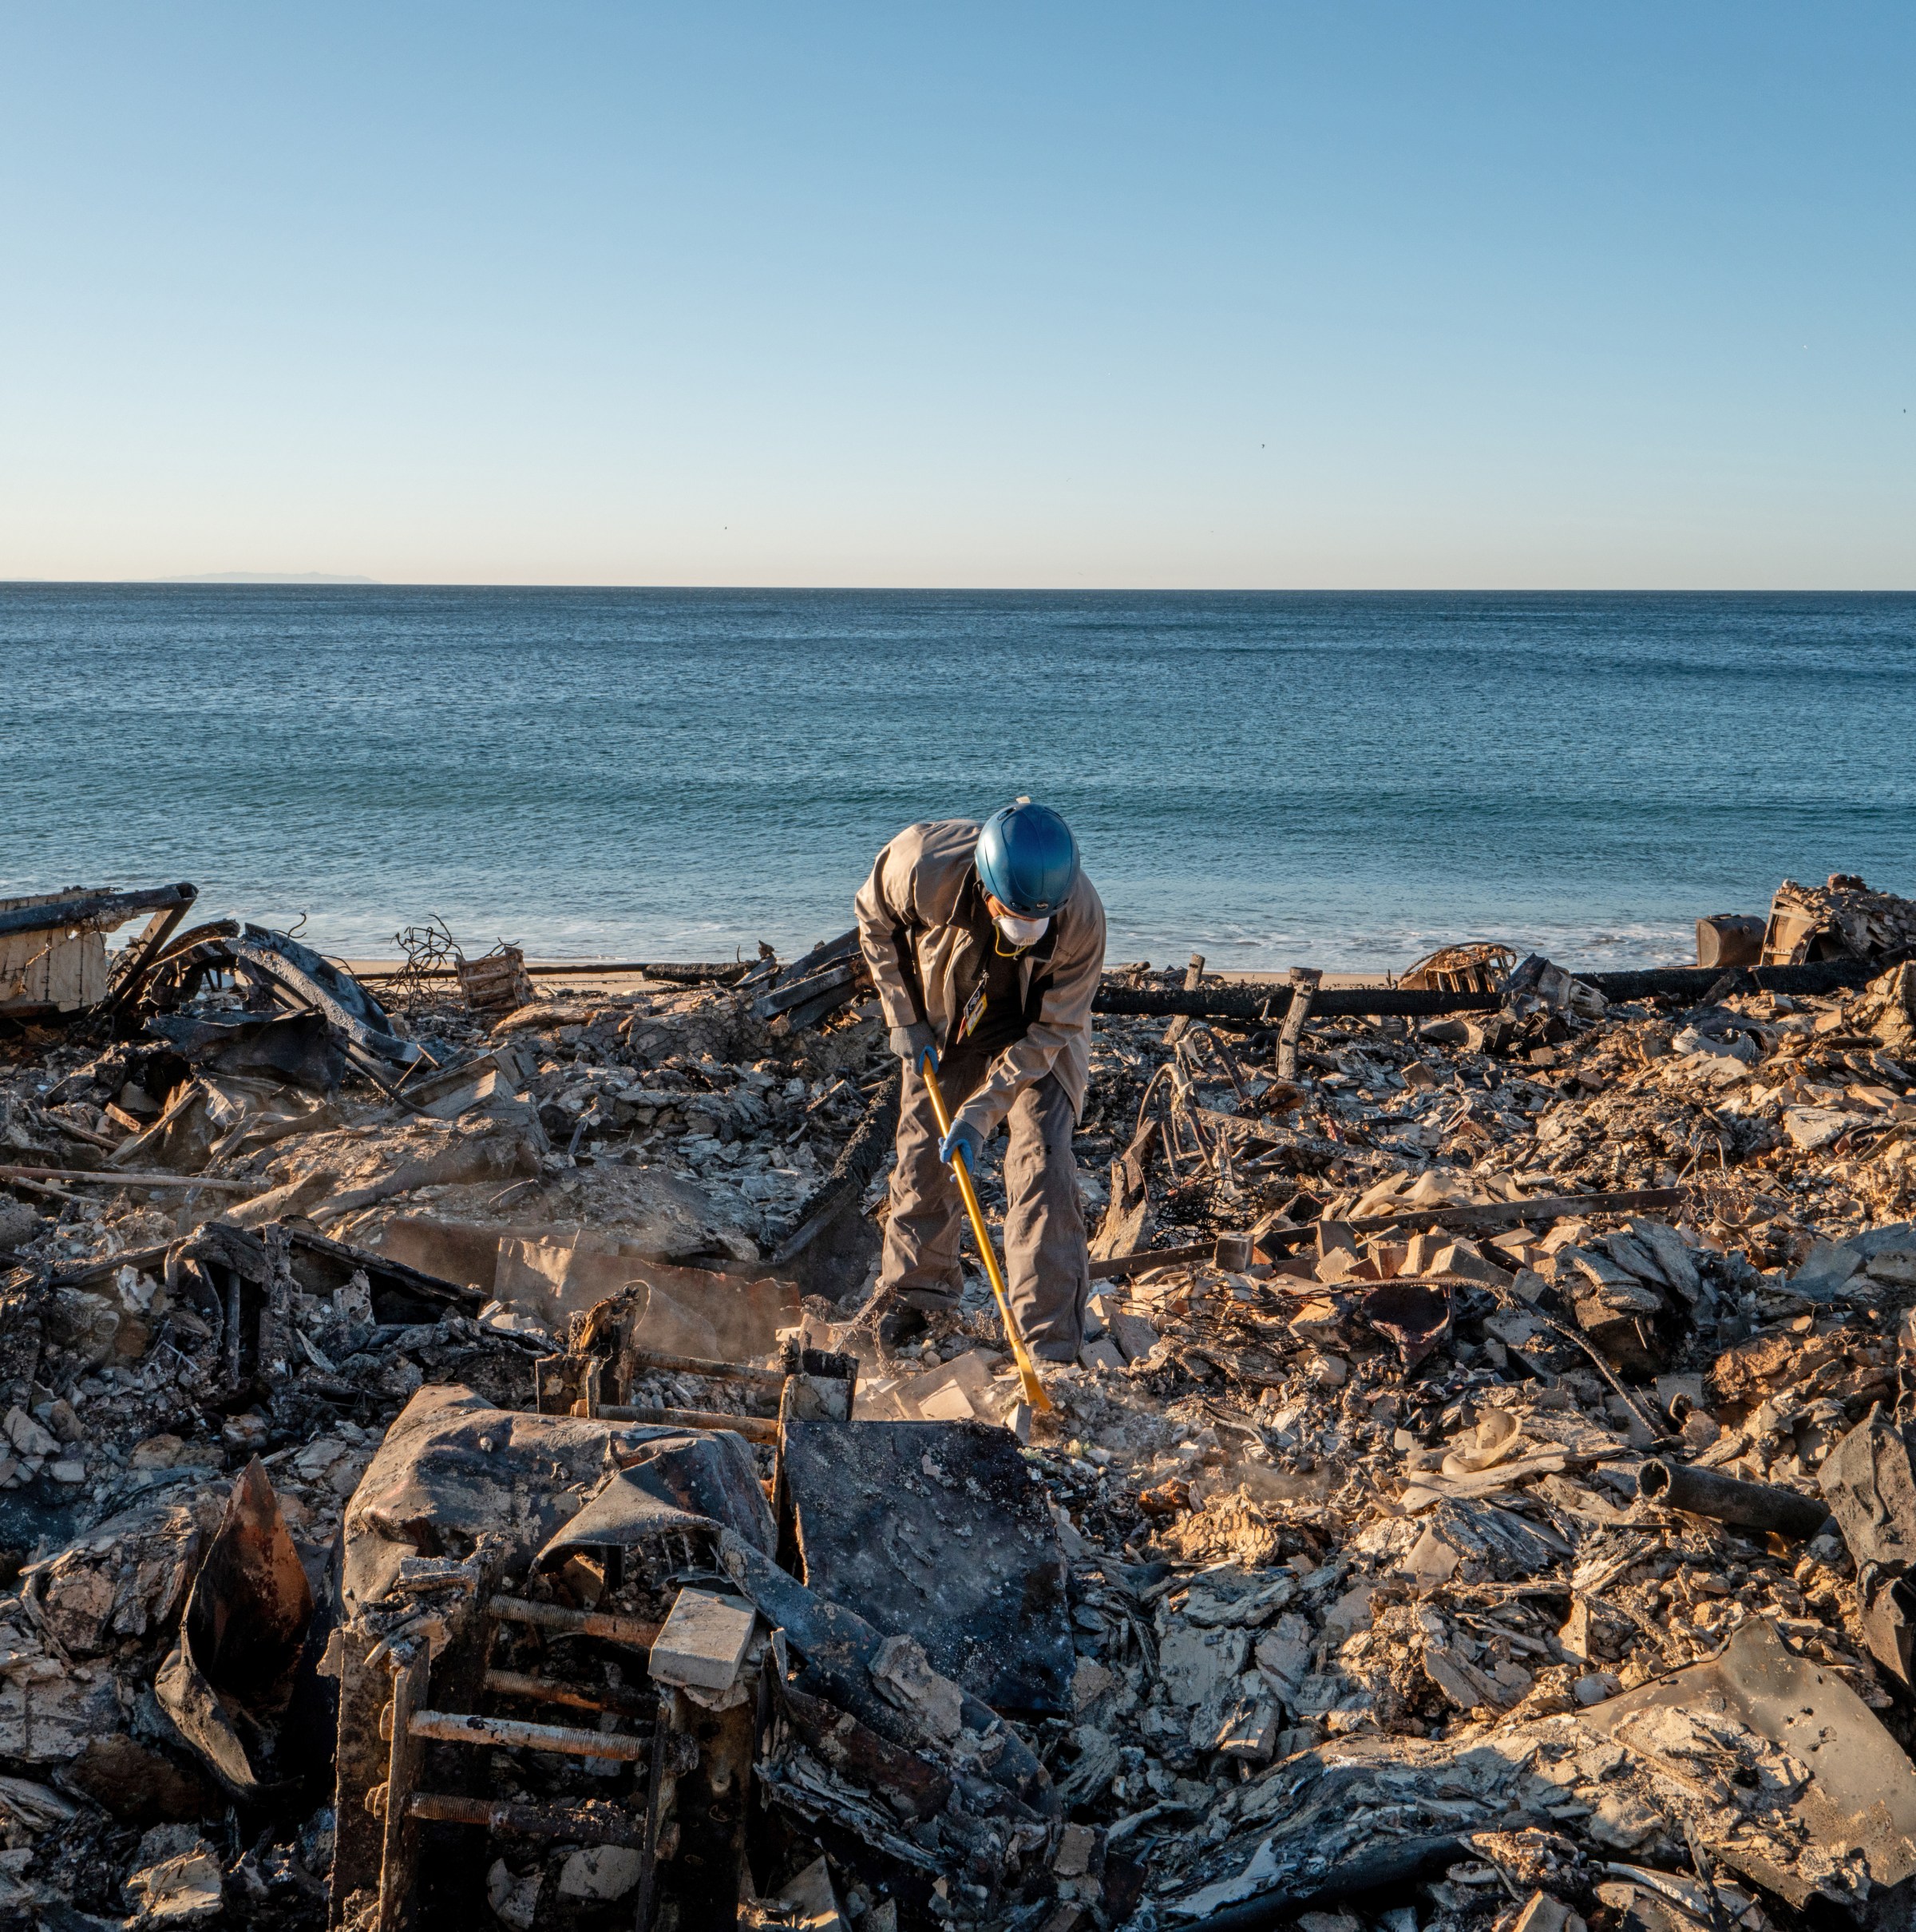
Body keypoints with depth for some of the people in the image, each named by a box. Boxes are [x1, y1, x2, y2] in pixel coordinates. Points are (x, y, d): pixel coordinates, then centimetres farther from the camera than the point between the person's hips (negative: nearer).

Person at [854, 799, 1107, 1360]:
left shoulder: (1082, 918, -36)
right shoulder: (925, 866, -35)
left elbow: (1048, 1033, -25)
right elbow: (875, 921, -10)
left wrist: (980, 1112, -30)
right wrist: (905, 1018, -10)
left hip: (1037, 1036, -2)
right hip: (944, 1027, 2)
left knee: (1041, 1163, -14)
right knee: (923, 1157, 8)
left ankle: (1052, 1346, -10)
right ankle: (913, 1291, 33)